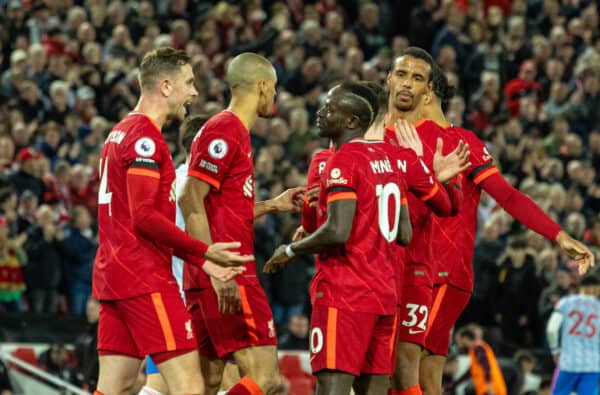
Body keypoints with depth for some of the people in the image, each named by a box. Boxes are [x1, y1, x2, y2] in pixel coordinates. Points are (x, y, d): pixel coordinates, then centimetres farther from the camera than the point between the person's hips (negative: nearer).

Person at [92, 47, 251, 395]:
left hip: (112, 273, 10)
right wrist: (204, 252, -16)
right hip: (145, 279, -10)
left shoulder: (121, 133, 21)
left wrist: (201, 260, 16)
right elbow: (144, 216, -19)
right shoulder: (145, 137, -11)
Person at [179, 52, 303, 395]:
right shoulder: (224, 132, -10)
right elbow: (191, 201, -19)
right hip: (228, 275, -10)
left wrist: (273, 205, 23)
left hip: (218, 277, 10)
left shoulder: (236, 133, 20)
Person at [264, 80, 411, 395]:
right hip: (384, 292, 9)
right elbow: (404, 235, 15)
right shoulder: (387, 158, 15)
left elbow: (337, 231, -21)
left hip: (344, 294, -9)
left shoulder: (344, 160, -11)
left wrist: (290, 250, -7)